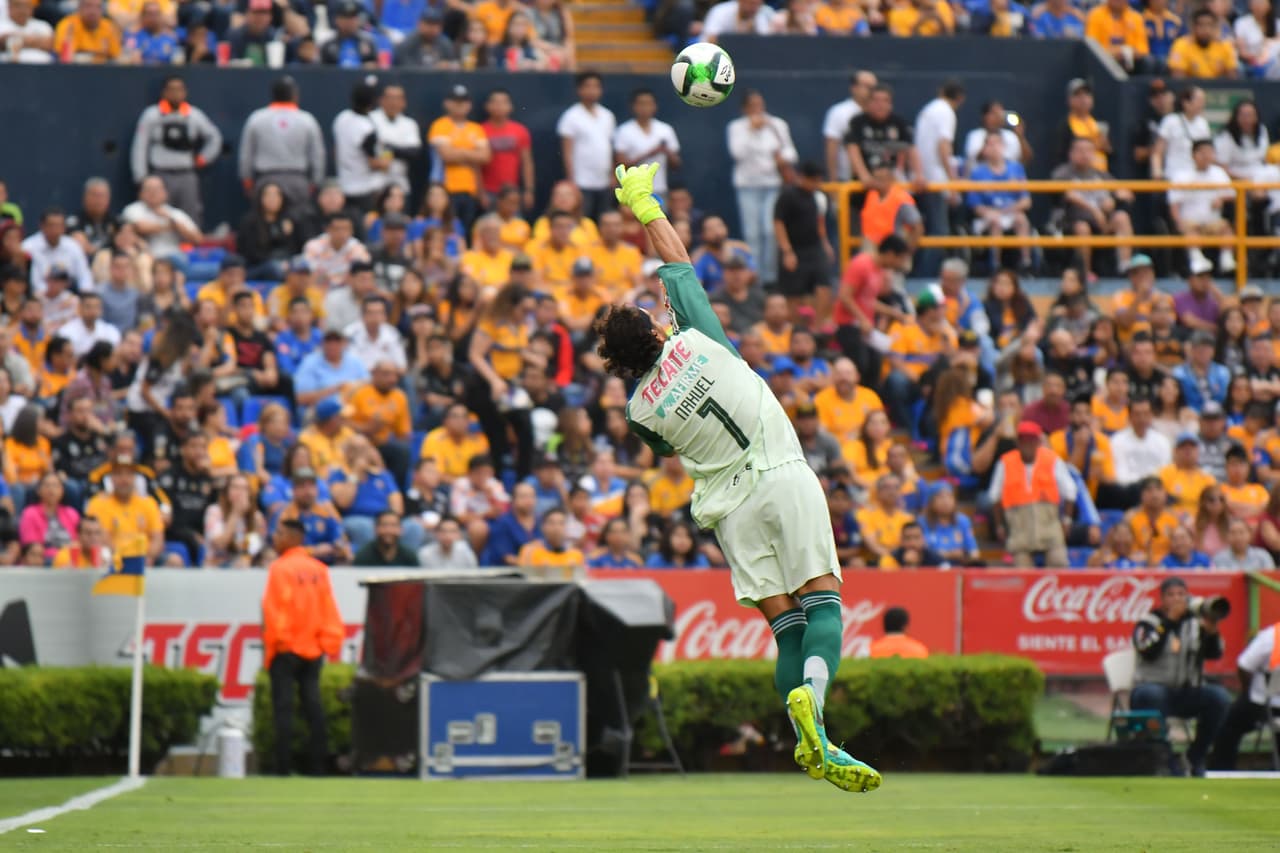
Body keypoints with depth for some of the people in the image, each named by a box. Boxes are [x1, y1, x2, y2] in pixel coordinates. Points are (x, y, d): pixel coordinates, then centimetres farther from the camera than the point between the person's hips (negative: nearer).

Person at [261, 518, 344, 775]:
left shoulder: (280, 568, -9)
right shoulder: (319, 569, 8)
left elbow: (273, 609, -13)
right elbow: (329, 609, 7)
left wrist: (272, 643, -7)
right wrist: (329, 643, 11)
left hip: (286, 648, -6)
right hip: (313, 649, 6)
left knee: (283, 707, -4)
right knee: (313, 706, 7)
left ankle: (283, 766, -9)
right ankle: (318, 765, 4)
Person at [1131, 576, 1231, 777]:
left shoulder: (1195, 623, 12)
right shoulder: (1149, 623, 3)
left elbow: (1214, 654, -2)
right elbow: (1148, 651, -17)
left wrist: (1211, 631, -22)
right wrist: (1168, 621, -18)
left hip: (1187, 692, 3)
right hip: (1154, 686, -3)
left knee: (1219, 698, -24)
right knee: (1151, 694, -38)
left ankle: (1196, 756, -8)